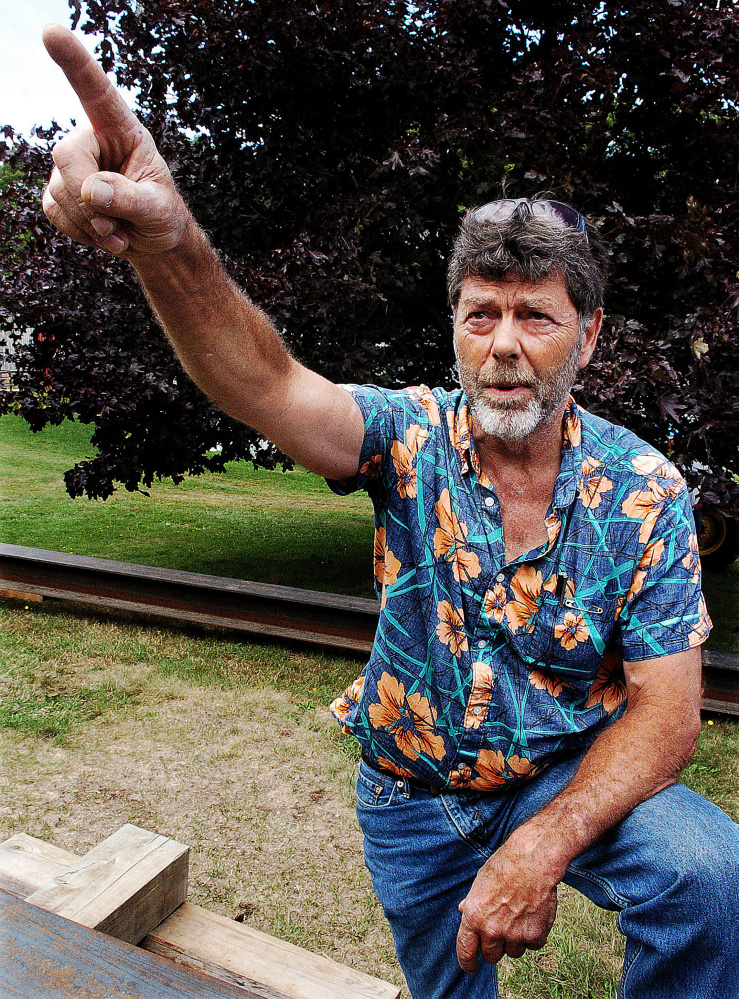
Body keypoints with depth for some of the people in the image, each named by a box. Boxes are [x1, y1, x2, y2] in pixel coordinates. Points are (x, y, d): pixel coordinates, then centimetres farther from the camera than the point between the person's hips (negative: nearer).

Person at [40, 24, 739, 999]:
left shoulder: (642, 491, -16)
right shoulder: (413, 438, -16)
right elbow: (270, 387, -36)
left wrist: (545, 844, -30)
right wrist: (168, 245, -55)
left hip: (571, 775, 0)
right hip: (410, 796, 1)